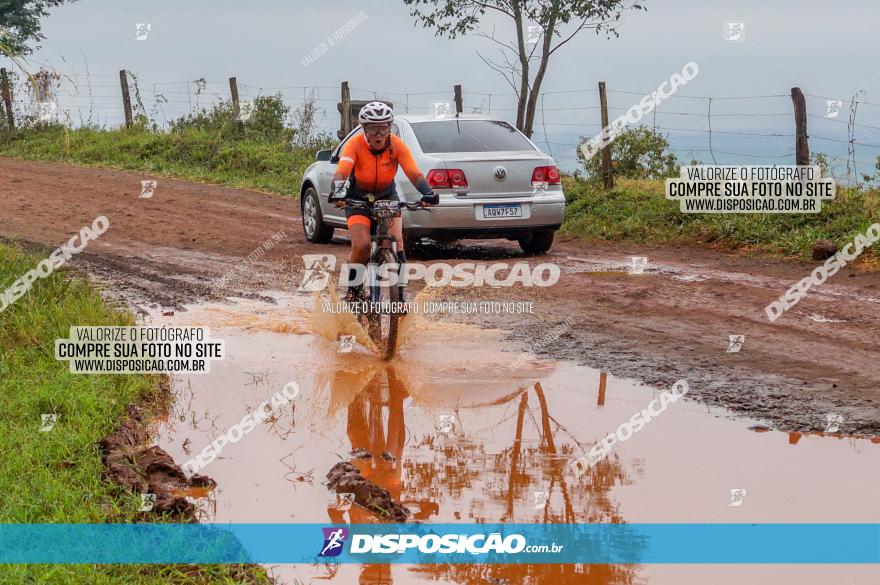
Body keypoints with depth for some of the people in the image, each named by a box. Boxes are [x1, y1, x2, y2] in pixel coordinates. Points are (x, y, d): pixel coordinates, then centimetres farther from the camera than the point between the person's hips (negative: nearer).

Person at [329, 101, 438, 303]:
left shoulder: (397, 146, -19)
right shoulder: (355, 145, -23)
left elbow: (415, 174, -28)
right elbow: (341, 172, -38)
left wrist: (427, 193, -47)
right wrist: (337, 192, -58)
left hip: (387, 197, 1)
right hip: (358, 199, -1)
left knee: (396, 240, -22)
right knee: (362, 245, -22)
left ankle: (399, 292, -8)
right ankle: (353, 289, 2)